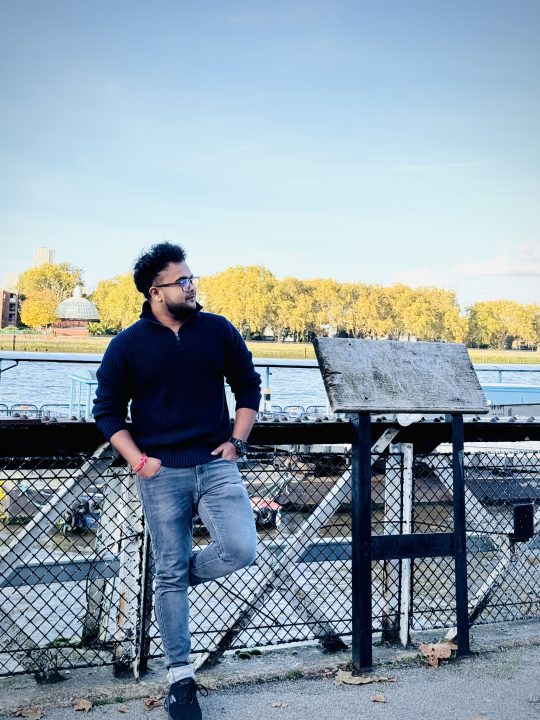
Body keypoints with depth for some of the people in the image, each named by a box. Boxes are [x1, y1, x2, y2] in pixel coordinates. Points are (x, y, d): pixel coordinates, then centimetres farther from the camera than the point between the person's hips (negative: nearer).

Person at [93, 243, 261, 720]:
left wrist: (237, 441, 2)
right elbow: (108, 410, 5)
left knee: (241, 549, -17)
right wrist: (138, 461, -6)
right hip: (161, 472, -1)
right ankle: (180, 676, 18)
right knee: (169, 574, 4)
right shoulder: (128, 345, -1)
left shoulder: (218, 330, 3)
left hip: (215, 464, 1)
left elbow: (248, 386, 12)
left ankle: (188, 571, 18)